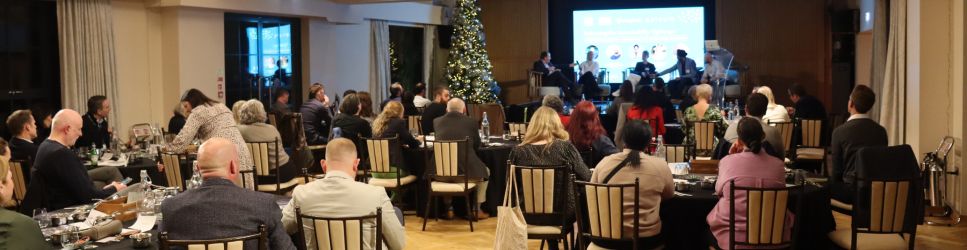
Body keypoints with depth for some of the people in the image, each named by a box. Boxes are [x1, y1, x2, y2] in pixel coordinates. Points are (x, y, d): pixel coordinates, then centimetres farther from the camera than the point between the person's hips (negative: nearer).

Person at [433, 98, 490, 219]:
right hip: (466, 171, -2)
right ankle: (477, 210, 30)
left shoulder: (437, 121, 6)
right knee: (485, 172, 30)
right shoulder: (471, 122, 0)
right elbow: (477, 145, 13)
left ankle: (448, 208, 37)